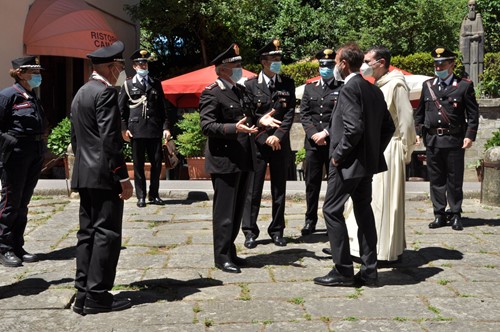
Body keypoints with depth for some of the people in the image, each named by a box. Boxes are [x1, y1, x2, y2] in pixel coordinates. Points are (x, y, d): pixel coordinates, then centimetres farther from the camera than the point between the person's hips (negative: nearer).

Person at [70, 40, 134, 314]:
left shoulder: (80, 94, 17)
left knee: (87, 234, 10)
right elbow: (110, 139, -18)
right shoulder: (106, 92, -12)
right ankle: (98, 296, -1)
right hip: (104, 176, -9)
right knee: (106, 234, -4)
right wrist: (123, 177, -17)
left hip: (84, 175, 9)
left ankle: (83, 295, 14)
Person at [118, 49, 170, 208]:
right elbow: (121, 109, 6)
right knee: (138, 165, 3)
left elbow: (162, 107, 12)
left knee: (157, 163, 2)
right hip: (136, 130, -2)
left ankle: (154, 195, 15)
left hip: (155, 129, 2)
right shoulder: (128, 85, 8)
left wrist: (165, 127, 3)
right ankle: (141, 196, 11)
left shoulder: (156, 84, 14)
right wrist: (123, 128, -2)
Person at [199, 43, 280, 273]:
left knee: (237, 210, 16)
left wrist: (259, 120, 7)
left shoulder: (240, 90, 15)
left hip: (243, 159, 9)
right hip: (224, 161, -9)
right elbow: (207, 126, -18)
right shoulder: (211, 93, -12)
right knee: (224, 211, -1)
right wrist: (234, 128, -30)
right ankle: (222, 257, 10)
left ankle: (230, 251, 28)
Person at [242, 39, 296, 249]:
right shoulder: (250, 85, 1)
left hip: (280, 144, 2)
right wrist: (265, 139, -9)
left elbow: (289, 113, 2)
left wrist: (278, 136, -9)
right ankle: (250, 231, 8)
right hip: (257, 143, -2)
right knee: (253, 190, 0)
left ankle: (277, 230, 17)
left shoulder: (287, 84, 7)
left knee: (279, 190, 8)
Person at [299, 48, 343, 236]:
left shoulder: (342, 88, 0)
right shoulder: (310, 88, 14)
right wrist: (313, 134, -7)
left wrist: (326, 133, -14)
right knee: (312, 183, 7)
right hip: (313, 143, 4)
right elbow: (304, 114, 8)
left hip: (334, 143, -3)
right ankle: (310, 220, 17)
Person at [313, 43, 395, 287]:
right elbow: (388, 126, 14)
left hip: (348, 164, -9)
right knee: (364, 212, 12)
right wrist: (375, 151, 14)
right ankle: (369, 271, 17)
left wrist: (338, 155, -15)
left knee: (332, 211, -1)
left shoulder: (349, 89, -15)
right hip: (368, 162, 9)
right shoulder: (374, 90, 12)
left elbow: (354, 127, -24)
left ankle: (343, 271, 1)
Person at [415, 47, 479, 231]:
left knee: (455, 180, 3)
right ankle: (439, 214, 16)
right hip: (432, 139, 3)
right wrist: (418, 131, 8)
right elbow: (420, 111, 17)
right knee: (436, 179, 8)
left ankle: (455, 215, 13)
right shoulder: (427, 85, 11)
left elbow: (473, 114, 0)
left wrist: (470, 135, -8)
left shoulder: (465, 86, 1)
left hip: (454, 140, -3)